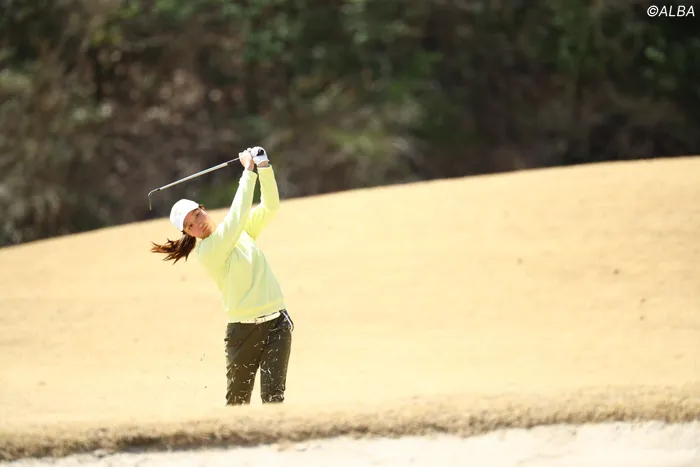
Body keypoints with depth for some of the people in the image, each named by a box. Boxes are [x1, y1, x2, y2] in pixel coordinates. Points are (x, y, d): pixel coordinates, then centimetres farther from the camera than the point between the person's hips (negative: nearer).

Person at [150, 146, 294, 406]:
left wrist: (264, 166, -9)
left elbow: (270, 206, 4)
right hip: (243, 330, -4)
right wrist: (249, 172, -22)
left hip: (276, 323, 4)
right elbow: (236, 218, -23)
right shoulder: (207, 251, -12)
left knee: (272, 396, -8)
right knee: (237, 401, 3)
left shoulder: (243, 230, 9)